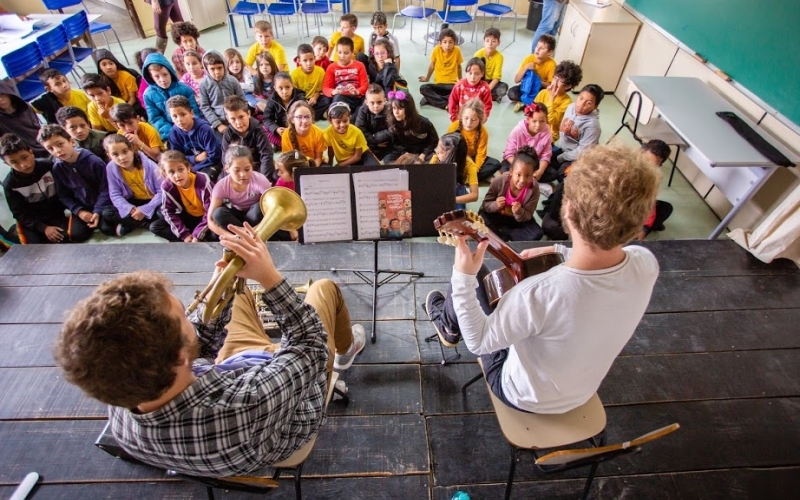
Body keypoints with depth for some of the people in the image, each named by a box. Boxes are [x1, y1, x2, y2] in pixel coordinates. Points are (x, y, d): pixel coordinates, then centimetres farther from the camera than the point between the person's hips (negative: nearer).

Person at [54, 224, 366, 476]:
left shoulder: (120, 412, -30)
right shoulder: (251, 405, -51)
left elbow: (197, 343, -12)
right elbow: (311, 345, -32)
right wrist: (269, 277, -33)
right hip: (290, 384, -4)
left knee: (240, 296, 26)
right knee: (324, 288, 13)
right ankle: (344, 350, 46)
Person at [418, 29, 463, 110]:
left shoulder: (457, 51, -6)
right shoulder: (436, 50, -6)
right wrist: (427, 78, 26)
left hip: (452, 84, 0)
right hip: (438, 83, 0)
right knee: (423, 88, -28)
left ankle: (432, 99, -25)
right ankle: (445, 104, -32)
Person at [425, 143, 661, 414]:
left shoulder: (539, 293, -44)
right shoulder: (646, 264, -25)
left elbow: (478, 342, -26)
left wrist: (463, 277, -28)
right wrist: (560, 251, 4)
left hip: (525, 397, -5)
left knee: (469, 278, 6)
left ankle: (448, 323, 40)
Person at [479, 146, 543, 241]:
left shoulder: (534, 188, -24)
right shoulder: (499, 181, -25)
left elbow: (527, 216, -18)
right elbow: (485, 205, -13)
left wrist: (519, 212, -42)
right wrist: (495, 205, -35)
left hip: (518, 218, 2)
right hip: (495, 215, -2)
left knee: (537, 234, -22)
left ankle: (500, 233, -12)